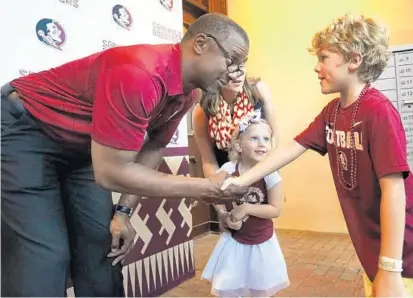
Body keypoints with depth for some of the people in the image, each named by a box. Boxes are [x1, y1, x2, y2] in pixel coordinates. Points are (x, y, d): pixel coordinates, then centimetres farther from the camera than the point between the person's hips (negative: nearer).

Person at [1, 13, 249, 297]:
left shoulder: (186, 94, -4)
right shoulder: (139, 74, -35)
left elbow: (152, 149, 4)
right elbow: (111, 172, -34)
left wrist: (124, 211, -3)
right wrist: (207, 188, -30)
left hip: (81, 147, 8)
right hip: (23, 128, -8)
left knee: (102, 243, 4)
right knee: (42, 258, -13)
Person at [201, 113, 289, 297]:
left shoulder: (270, 174, -19)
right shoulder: (228, 170, -15)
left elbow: (275, 210, -17)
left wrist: (246, 208, -25)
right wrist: (224, 215, -19)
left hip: (262, 241, -1)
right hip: (233, 239, 1)